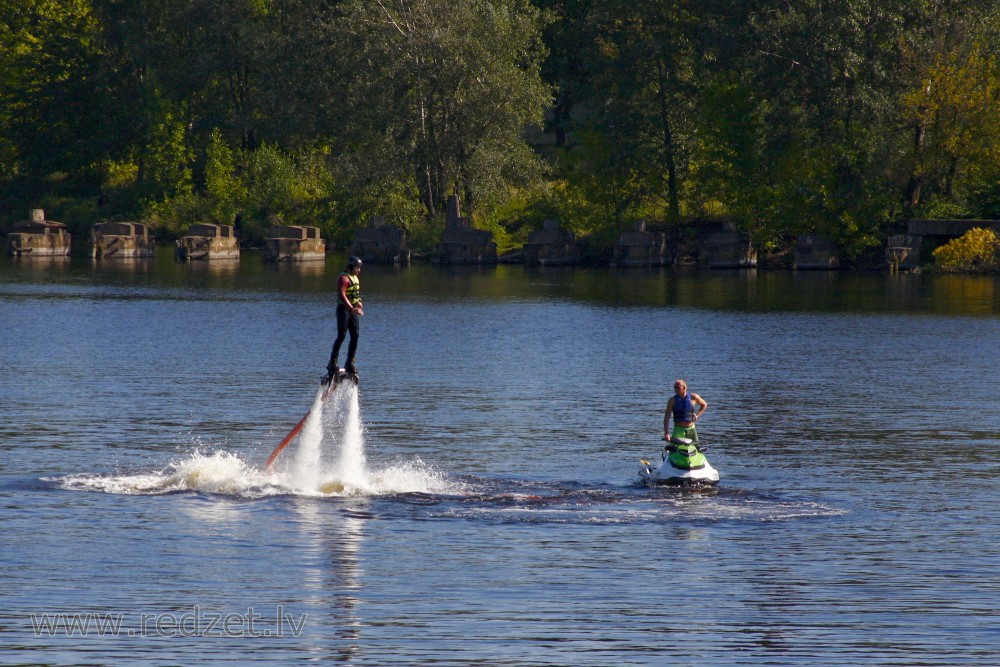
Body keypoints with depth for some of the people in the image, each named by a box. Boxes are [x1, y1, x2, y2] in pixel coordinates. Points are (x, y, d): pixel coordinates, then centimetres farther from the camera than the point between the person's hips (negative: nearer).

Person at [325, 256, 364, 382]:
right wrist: (351, 308, -31)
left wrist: (358, 302, 10)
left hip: (353, 310, 9)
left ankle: (350, 363, 8)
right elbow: (342, 295, -23)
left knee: (355, 336, 3)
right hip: (343, 309, -9)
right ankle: (332, 363, -9)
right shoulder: (344, 278, -12)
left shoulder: (356, 278, 17)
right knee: (342, 336, -12)